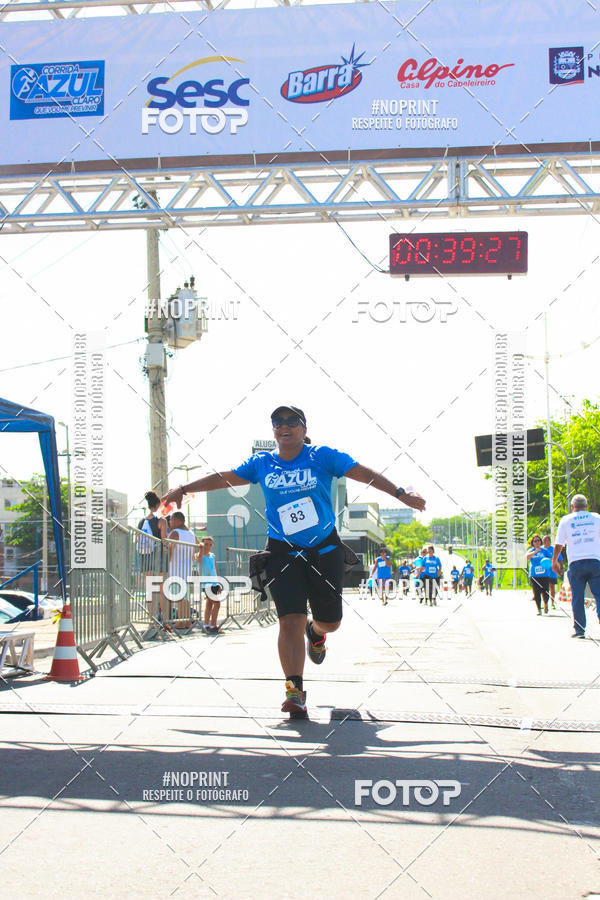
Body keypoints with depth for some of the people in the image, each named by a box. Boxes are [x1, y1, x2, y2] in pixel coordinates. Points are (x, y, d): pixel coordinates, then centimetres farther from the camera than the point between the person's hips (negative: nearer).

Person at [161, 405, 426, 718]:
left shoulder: (322, 456, -3)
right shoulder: (261, 463, 4)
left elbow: (364, 473, -7)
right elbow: (223, 477, 10)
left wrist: (401, 493, -15)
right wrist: (183, 488, 5)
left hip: (324, 550, 0)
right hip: (283, 552, 0)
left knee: (330, 621, 10)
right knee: (290, 621, -14)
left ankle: (315, 631, 48)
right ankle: (295, 690, -12)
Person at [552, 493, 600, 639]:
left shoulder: (565, 520, 6)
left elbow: (558, 545, 5)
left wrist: (554, 561, 17)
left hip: (575, 563, 0)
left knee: (577, 597, 3)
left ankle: (579, 629, 2)